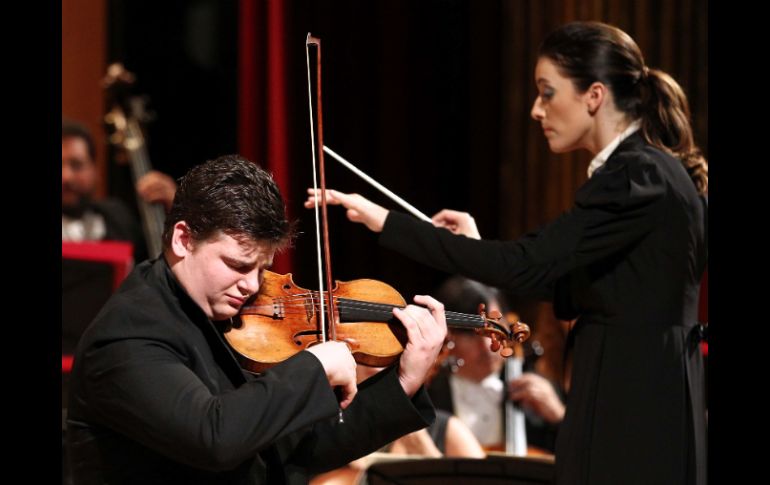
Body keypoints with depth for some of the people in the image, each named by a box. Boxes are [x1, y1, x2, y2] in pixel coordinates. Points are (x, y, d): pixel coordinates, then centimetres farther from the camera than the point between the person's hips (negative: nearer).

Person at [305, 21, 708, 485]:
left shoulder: (638, 176, -17)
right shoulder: (651, 171, 14)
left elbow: (525, 266, -23)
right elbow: (574, 293, 20)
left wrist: (386, 222, -19)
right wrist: (478, 247, 13)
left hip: (633, 420, -10)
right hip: (642, 411, 10)